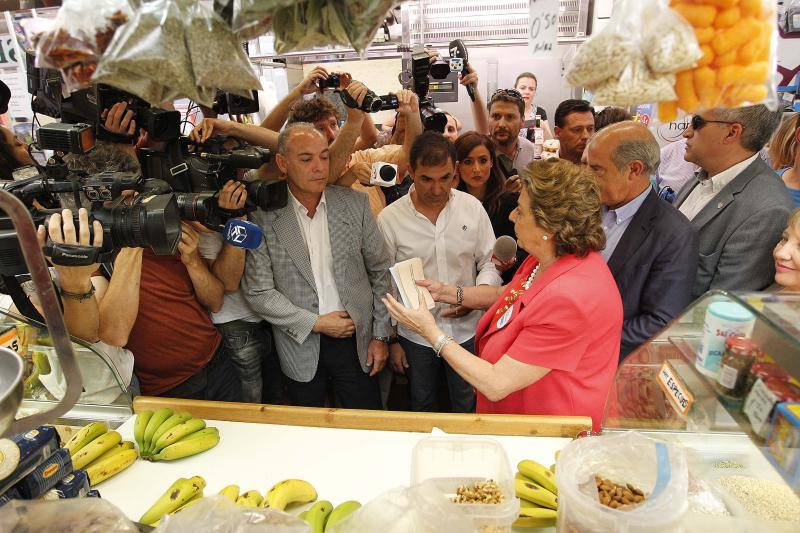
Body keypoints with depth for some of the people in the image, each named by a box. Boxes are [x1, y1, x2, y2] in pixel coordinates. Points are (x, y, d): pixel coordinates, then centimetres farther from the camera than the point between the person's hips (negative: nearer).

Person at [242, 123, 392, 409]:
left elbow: (380, 271, 2)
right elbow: (258, 292, -8)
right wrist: (316, 323, -12)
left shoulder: (355, 203, -4)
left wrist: (380, 335, 1)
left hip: (356, 342, 1)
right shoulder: (263, 216, -9)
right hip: (300, 346, -1)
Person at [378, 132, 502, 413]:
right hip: (415, 336, -1)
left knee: (468, 408, 19)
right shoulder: (389, 218, -11)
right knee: (422, 408, 22)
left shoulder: (472, 207, -5)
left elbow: (490, 263, 3)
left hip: (467, 330, 1)